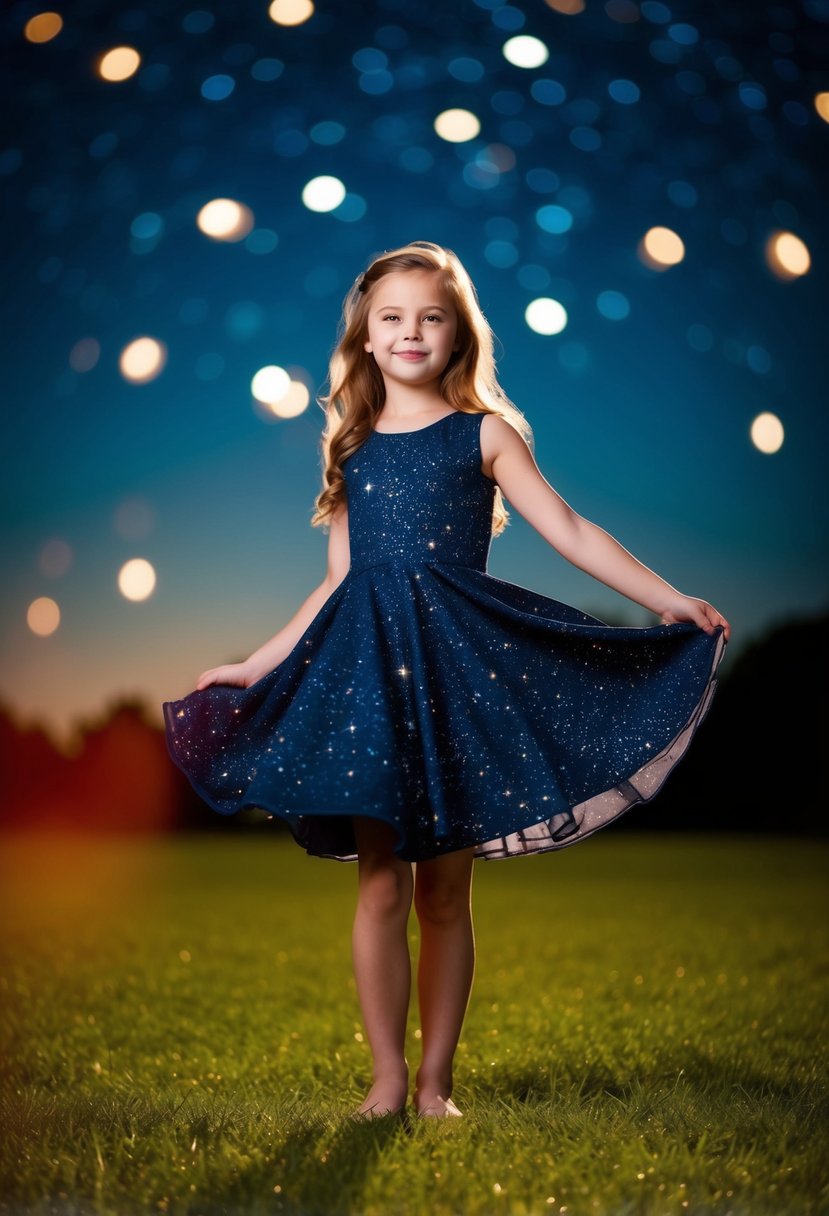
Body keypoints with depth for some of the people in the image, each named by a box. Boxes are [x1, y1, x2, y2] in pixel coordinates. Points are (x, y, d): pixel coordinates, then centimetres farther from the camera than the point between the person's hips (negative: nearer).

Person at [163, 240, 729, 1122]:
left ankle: (435, 1080, 16)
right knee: (381, 885, 1)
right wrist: (255, 666, 15)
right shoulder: (350, 445, 12)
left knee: (445, 891, 4)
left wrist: (672, 602, -4)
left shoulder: (484, 433, 5)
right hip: (366, 662, 2)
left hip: (458, 658, -1)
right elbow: (338, 582, 15)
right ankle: (387, 1079, 13)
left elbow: (571, 534, 2)